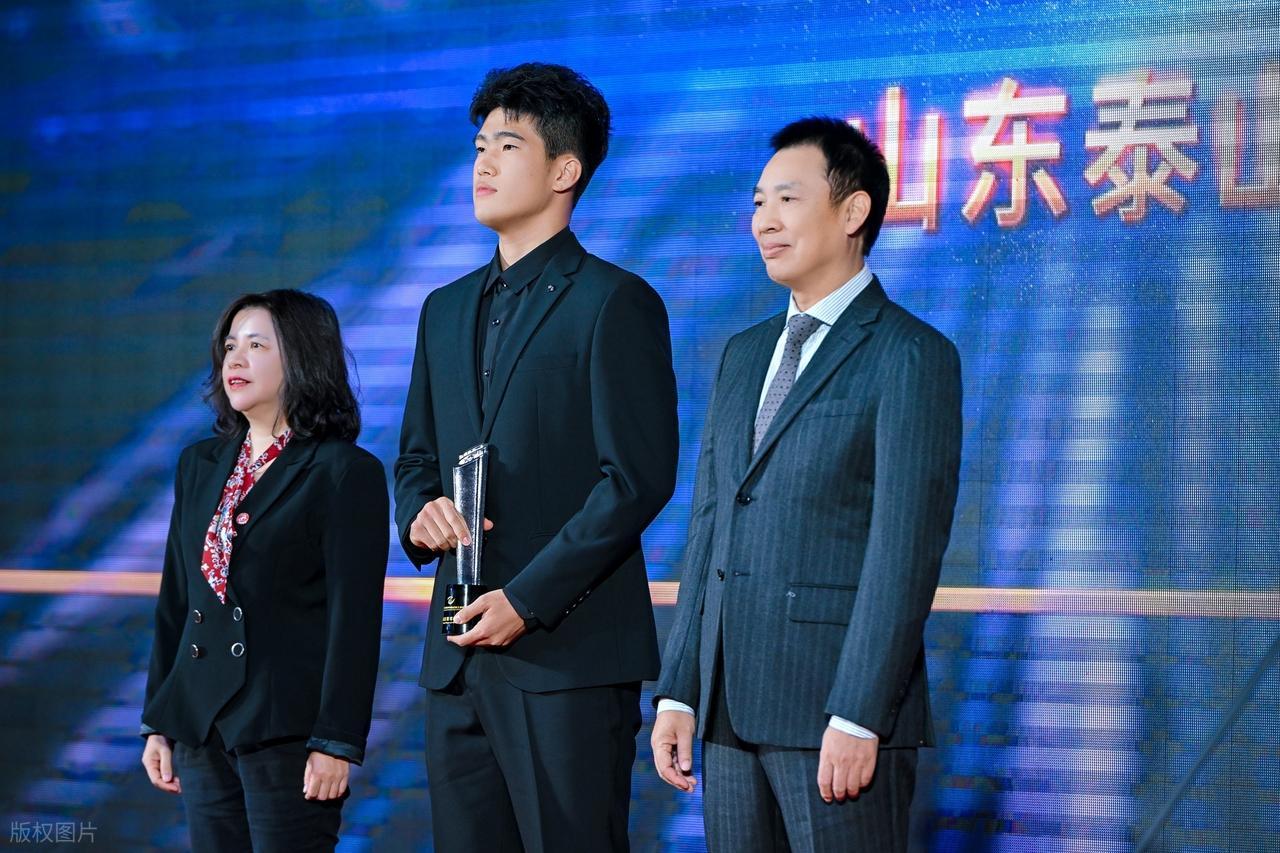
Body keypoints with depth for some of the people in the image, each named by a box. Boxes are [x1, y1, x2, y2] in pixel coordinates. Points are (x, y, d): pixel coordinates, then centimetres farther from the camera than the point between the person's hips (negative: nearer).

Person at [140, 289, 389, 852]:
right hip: (202, 730, 6)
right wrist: (158, 722, 11)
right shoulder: (200, 466, 13)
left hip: (286, 730, -6)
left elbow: (354, 619, -10)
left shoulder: (346, 473, -6)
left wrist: (337, 743, -15)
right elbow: (175, 600, 15)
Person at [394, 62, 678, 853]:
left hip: (568, 650, -7)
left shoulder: (615, 303, -5)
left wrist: (527, 599, -15)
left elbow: (639, 477, -11)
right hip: (460, 654, 7)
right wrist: (420, 510, 0)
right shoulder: (447, 310, 17)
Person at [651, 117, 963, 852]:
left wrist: (858, 719, -19)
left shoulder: (910, 357, -6)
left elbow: (905, 550, -13)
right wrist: (678, 693, 10)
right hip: (732, 709, 7)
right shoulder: (746, 356, 17)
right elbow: (710, 532, 16)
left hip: (843, 709, -7)